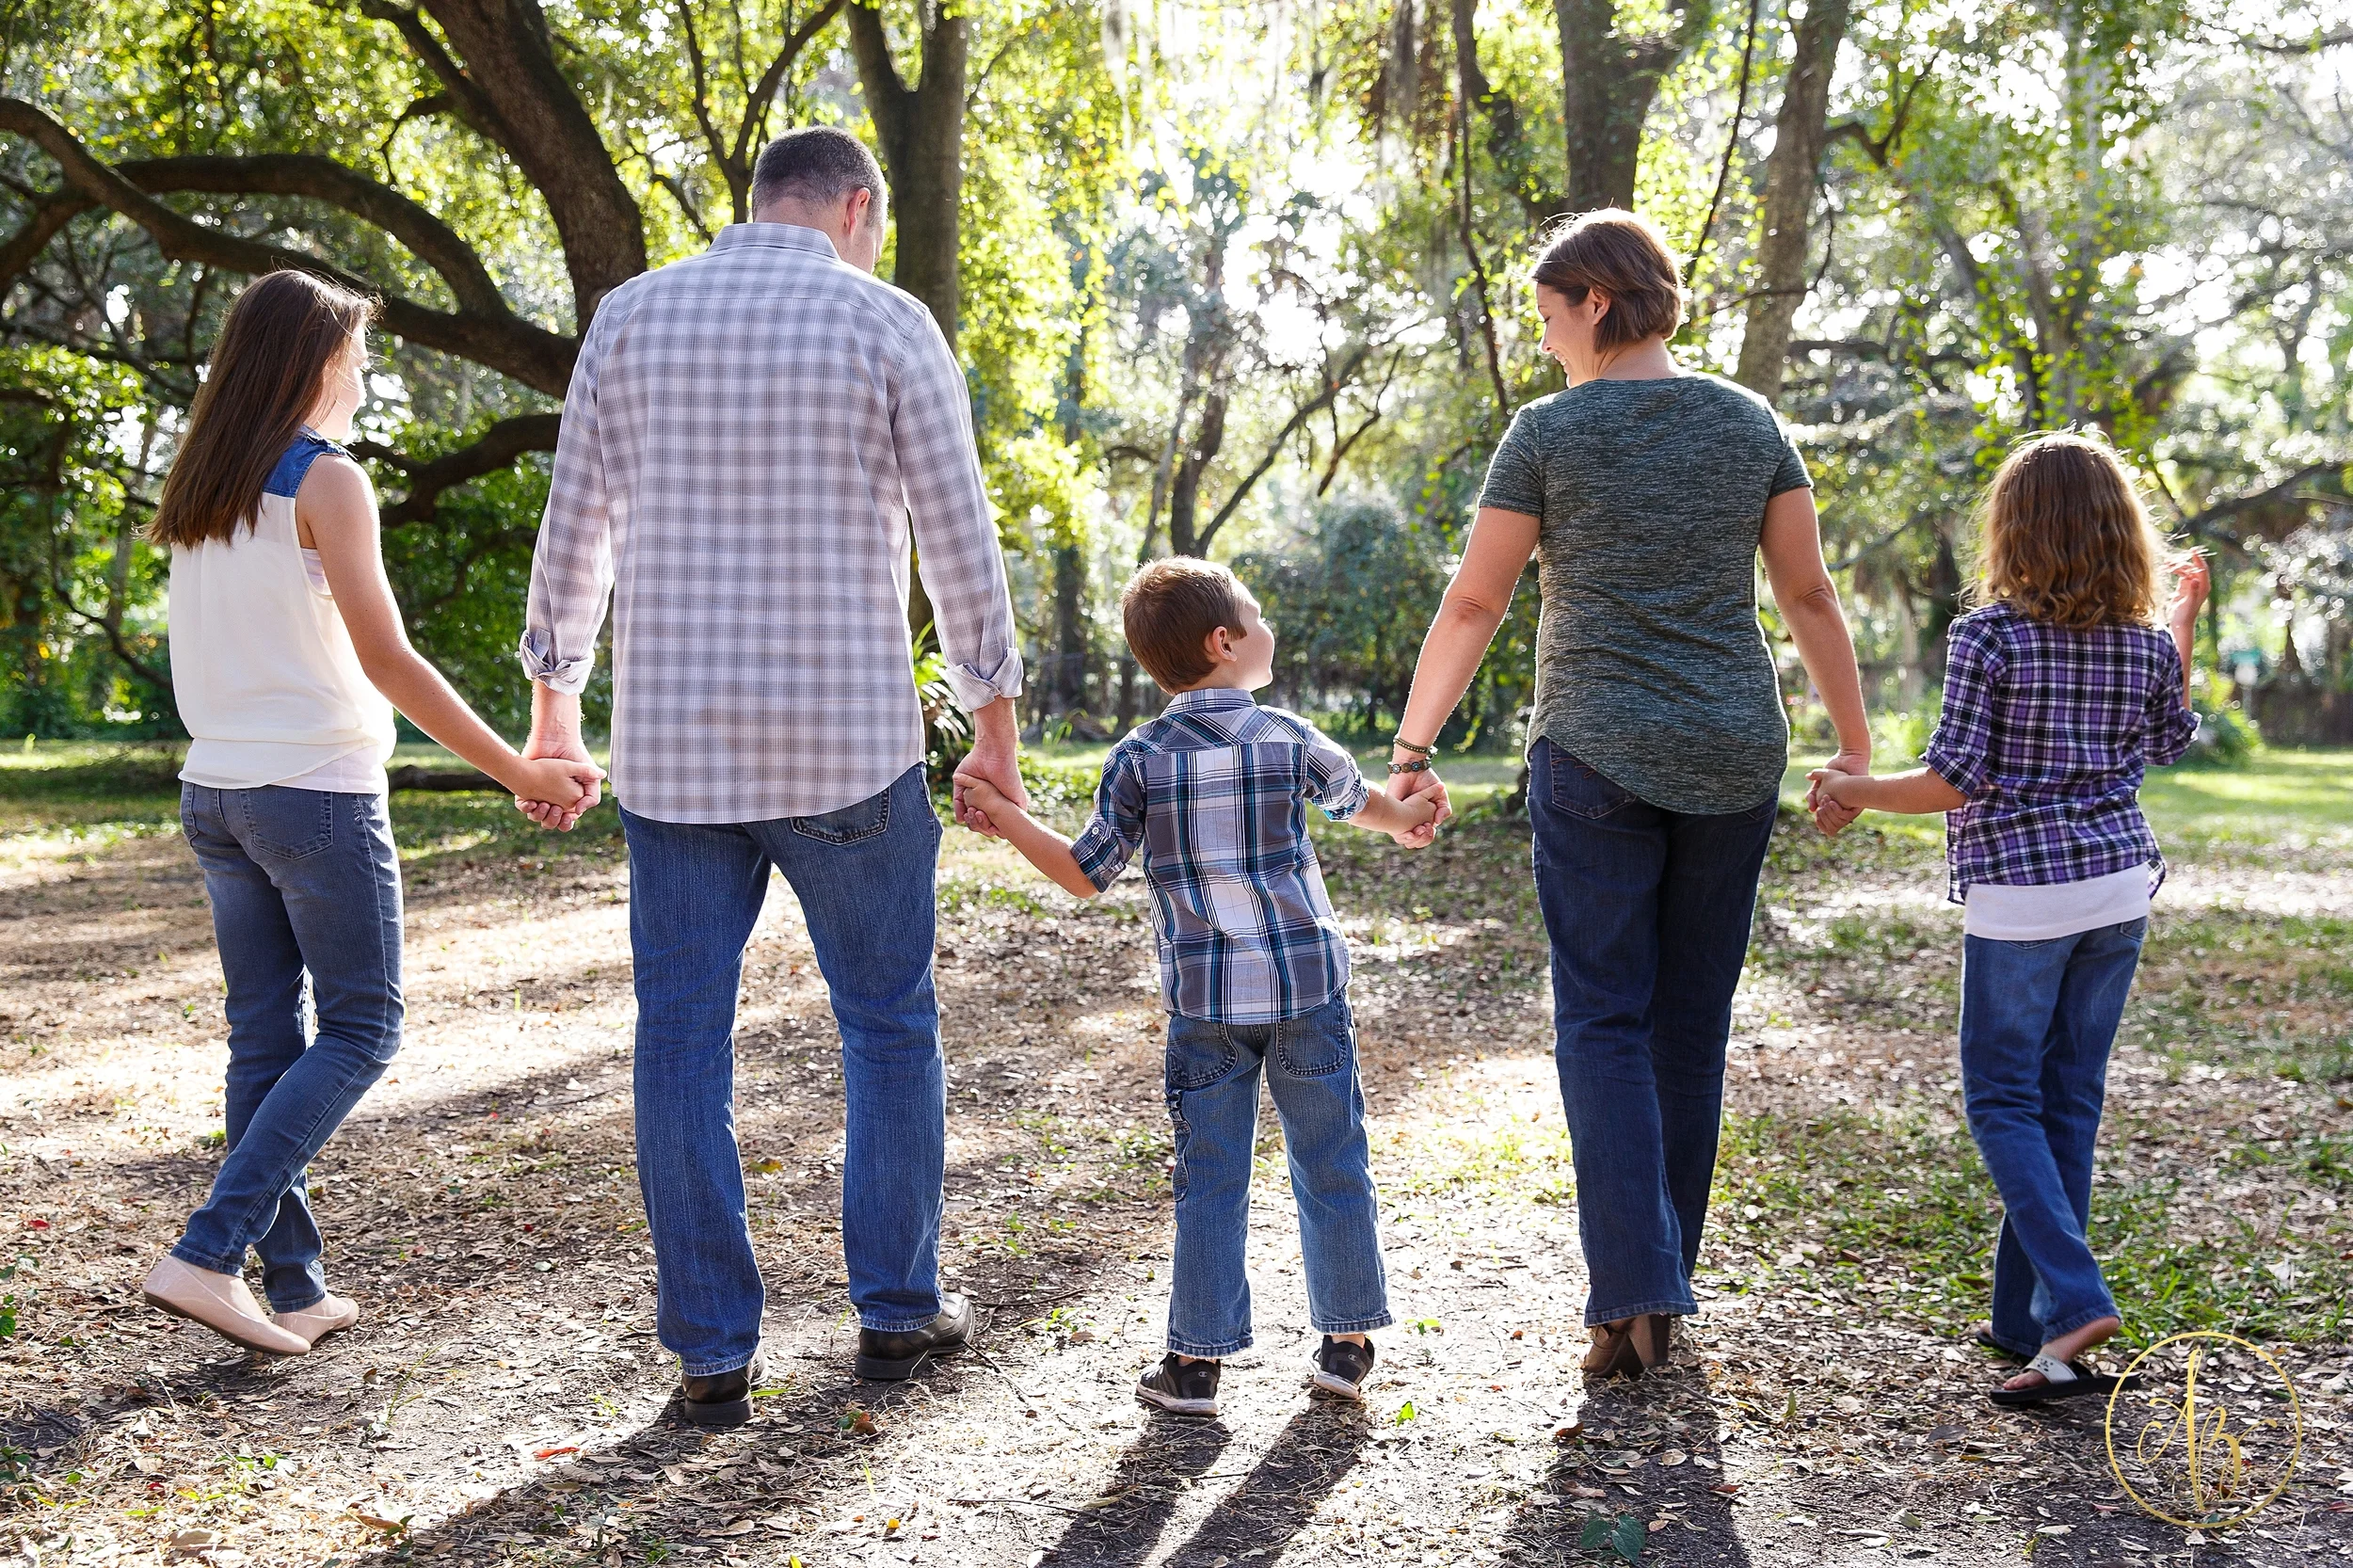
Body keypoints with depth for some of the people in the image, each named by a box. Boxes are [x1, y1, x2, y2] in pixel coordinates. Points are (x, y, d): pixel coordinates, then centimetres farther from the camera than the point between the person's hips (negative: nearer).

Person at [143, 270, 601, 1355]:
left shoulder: (199, 493, 12)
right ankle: (208, 1255, -5)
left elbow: (205, 659, 14)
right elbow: (386, 661, -15)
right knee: (359, 1030, 3)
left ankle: (294, 1288, 15)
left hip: (214, 789, 8)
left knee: (266, 1040, 10)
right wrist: (518, 773, -13)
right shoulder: (326, 481, -10)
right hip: (316, 791, -7)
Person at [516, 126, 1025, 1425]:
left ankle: (712, 1352, 12)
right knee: (887, 1021, 14)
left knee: (683, 1040, 8)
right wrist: (994, 723, 6)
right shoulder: (886, 325, -2)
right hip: (848, 744, -2)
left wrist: (552, 707, 17)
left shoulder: (632, 314, 6)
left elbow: (574, 525, 8)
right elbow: (959, 537, -3)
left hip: (672, 745, 2)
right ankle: (896, 1307, 22)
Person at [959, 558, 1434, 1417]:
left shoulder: (1139, 758, -4)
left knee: (1209, 1179, 7)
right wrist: (1406, 823, 41)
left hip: (1203, 1000, 0)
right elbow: (1356, 798, 19)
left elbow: (1088, 874, -2)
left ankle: (1196, 1360, 12)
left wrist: (1008, 819, 10)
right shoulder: (1288, 738, -2)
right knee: (1331, 1163, 11)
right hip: (1308, 987, 0)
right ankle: (1346, 1341, 18)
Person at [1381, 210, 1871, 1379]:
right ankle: (1660, 1291, 21)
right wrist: (1855, 748, 13)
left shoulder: (1549, 431, -5)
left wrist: (1412, 749, 2)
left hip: (1598, 756, -4)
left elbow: (1473, 604, -4)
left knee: (1603, 1020, 2)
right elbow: (1809, 597, 7)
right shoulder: (1749, 424, 6)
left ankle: (1630, 1291, -9)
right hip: (1733, 758, 4)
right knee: (1692, 1025, 12)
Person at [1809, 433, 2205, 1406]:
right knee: (2070, 1102, 11)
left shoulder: (1987, 637, -13)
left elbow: (1952, 785, -16)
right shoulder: (2145, 642, 3)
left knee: (2003, 1101, 4)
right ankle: (2026, 1317, 19)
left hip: (2020, 898, -5)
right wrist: (2185, 616, 32)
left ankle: (2076, 1301, -12)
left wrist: (1855, 792, 1)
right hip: (2120, 887, 5)